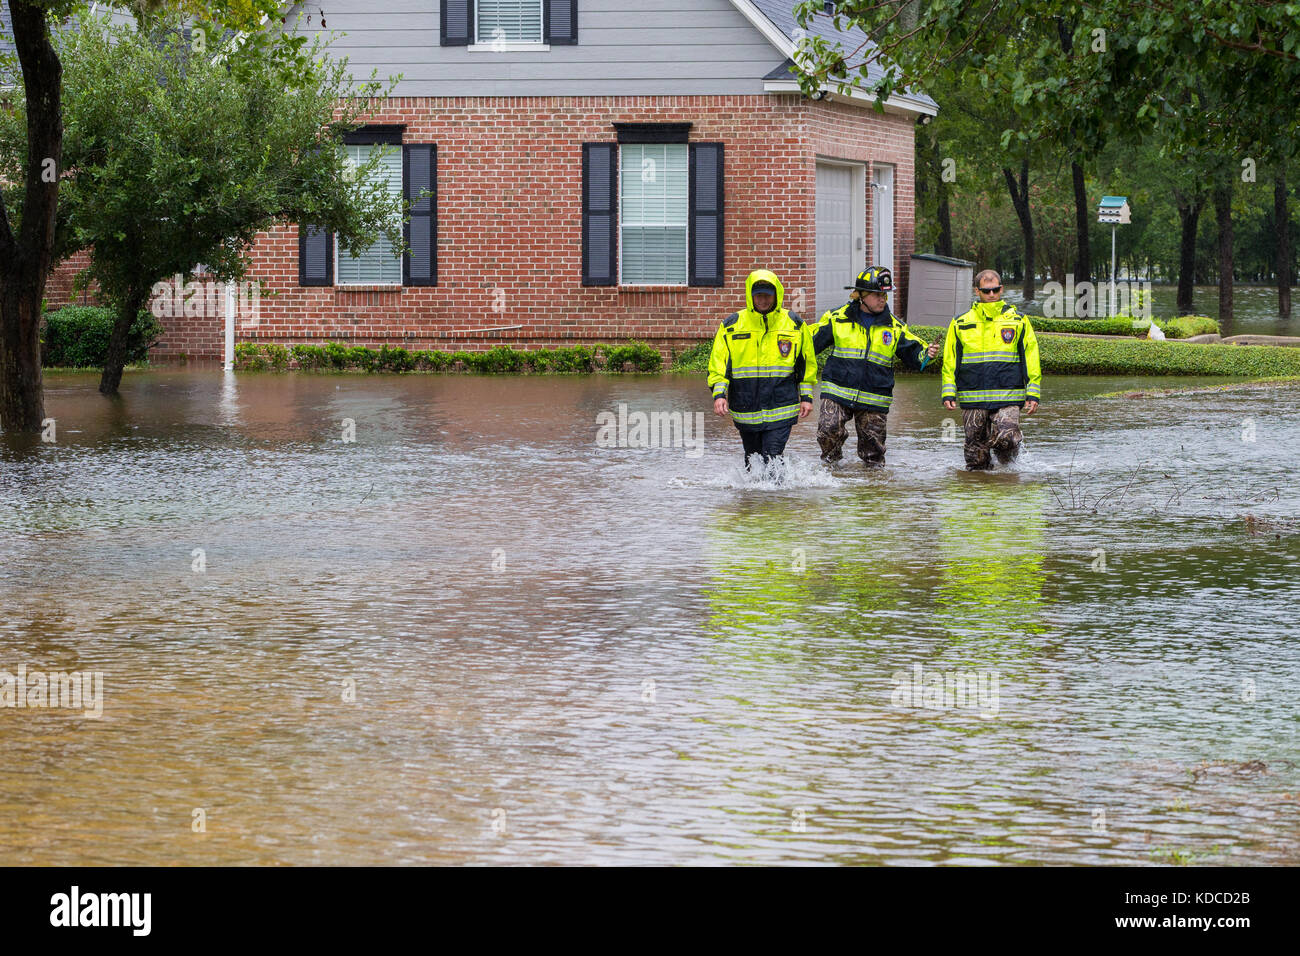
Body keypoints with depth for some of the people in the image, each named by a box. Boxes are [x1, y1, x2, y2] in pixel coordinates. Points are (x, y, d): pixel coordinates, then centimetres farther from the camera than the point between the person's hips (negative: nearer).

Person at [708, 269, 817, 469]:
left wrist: (806, 396, 8)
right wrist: (719, 394, -10)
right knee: (753, 463, 14)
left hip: (781, 412, -2)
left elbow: (807, 363, 12)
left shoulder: (794, 325, 3)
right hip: (746, 413, 2)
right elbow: (718, 364, 3)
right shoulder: (731, 326, 1)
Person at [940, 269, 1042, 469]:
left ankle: (1007, 464, 11)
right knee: (976, 449, 3)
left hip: (1007, 398, -2)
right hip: (972, 399, 2)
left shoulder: (1018, 321, 7)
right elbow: (950, 362, 13)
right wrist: (948, 394, 4)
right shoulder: (960, 324, 9)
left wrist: (1033, 394, 4)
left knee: (1006, 440, -18)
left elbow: (1031, 360, 10)